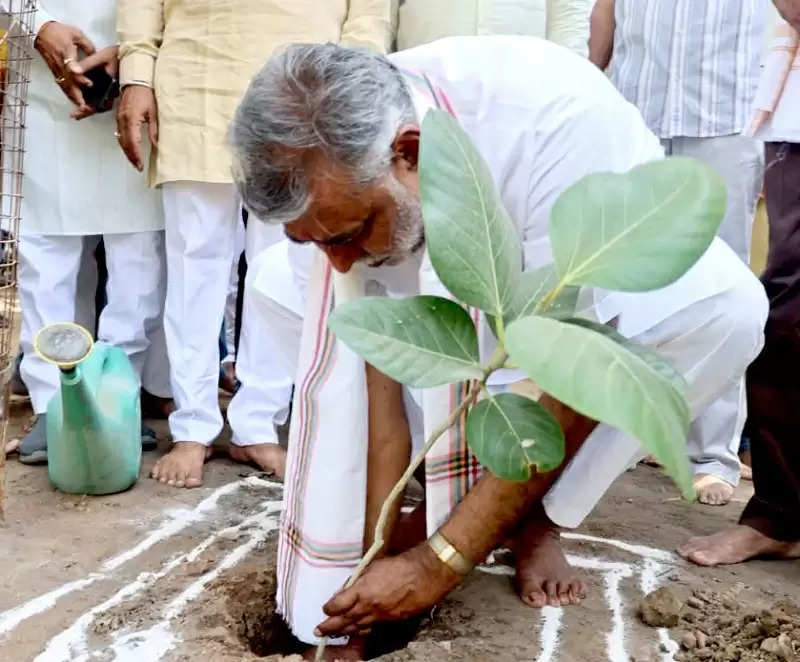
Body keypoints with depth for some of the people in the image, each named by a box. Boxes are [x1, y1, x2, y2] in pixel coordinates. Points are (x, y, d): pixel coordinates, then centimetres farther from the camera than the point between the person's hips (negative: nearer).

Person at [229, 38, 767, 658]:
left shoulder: (558, 119, -41)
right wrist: (375, 564, -24)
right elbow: (377, 372, -24)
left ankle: (531, 515, -13)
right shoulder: (334, 170, -28)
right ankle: (445, 488, -5)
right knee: (277, 281, -18)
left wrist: (440, 562, -35)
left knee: (721, 305, -35)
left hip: (593, 289, -2)